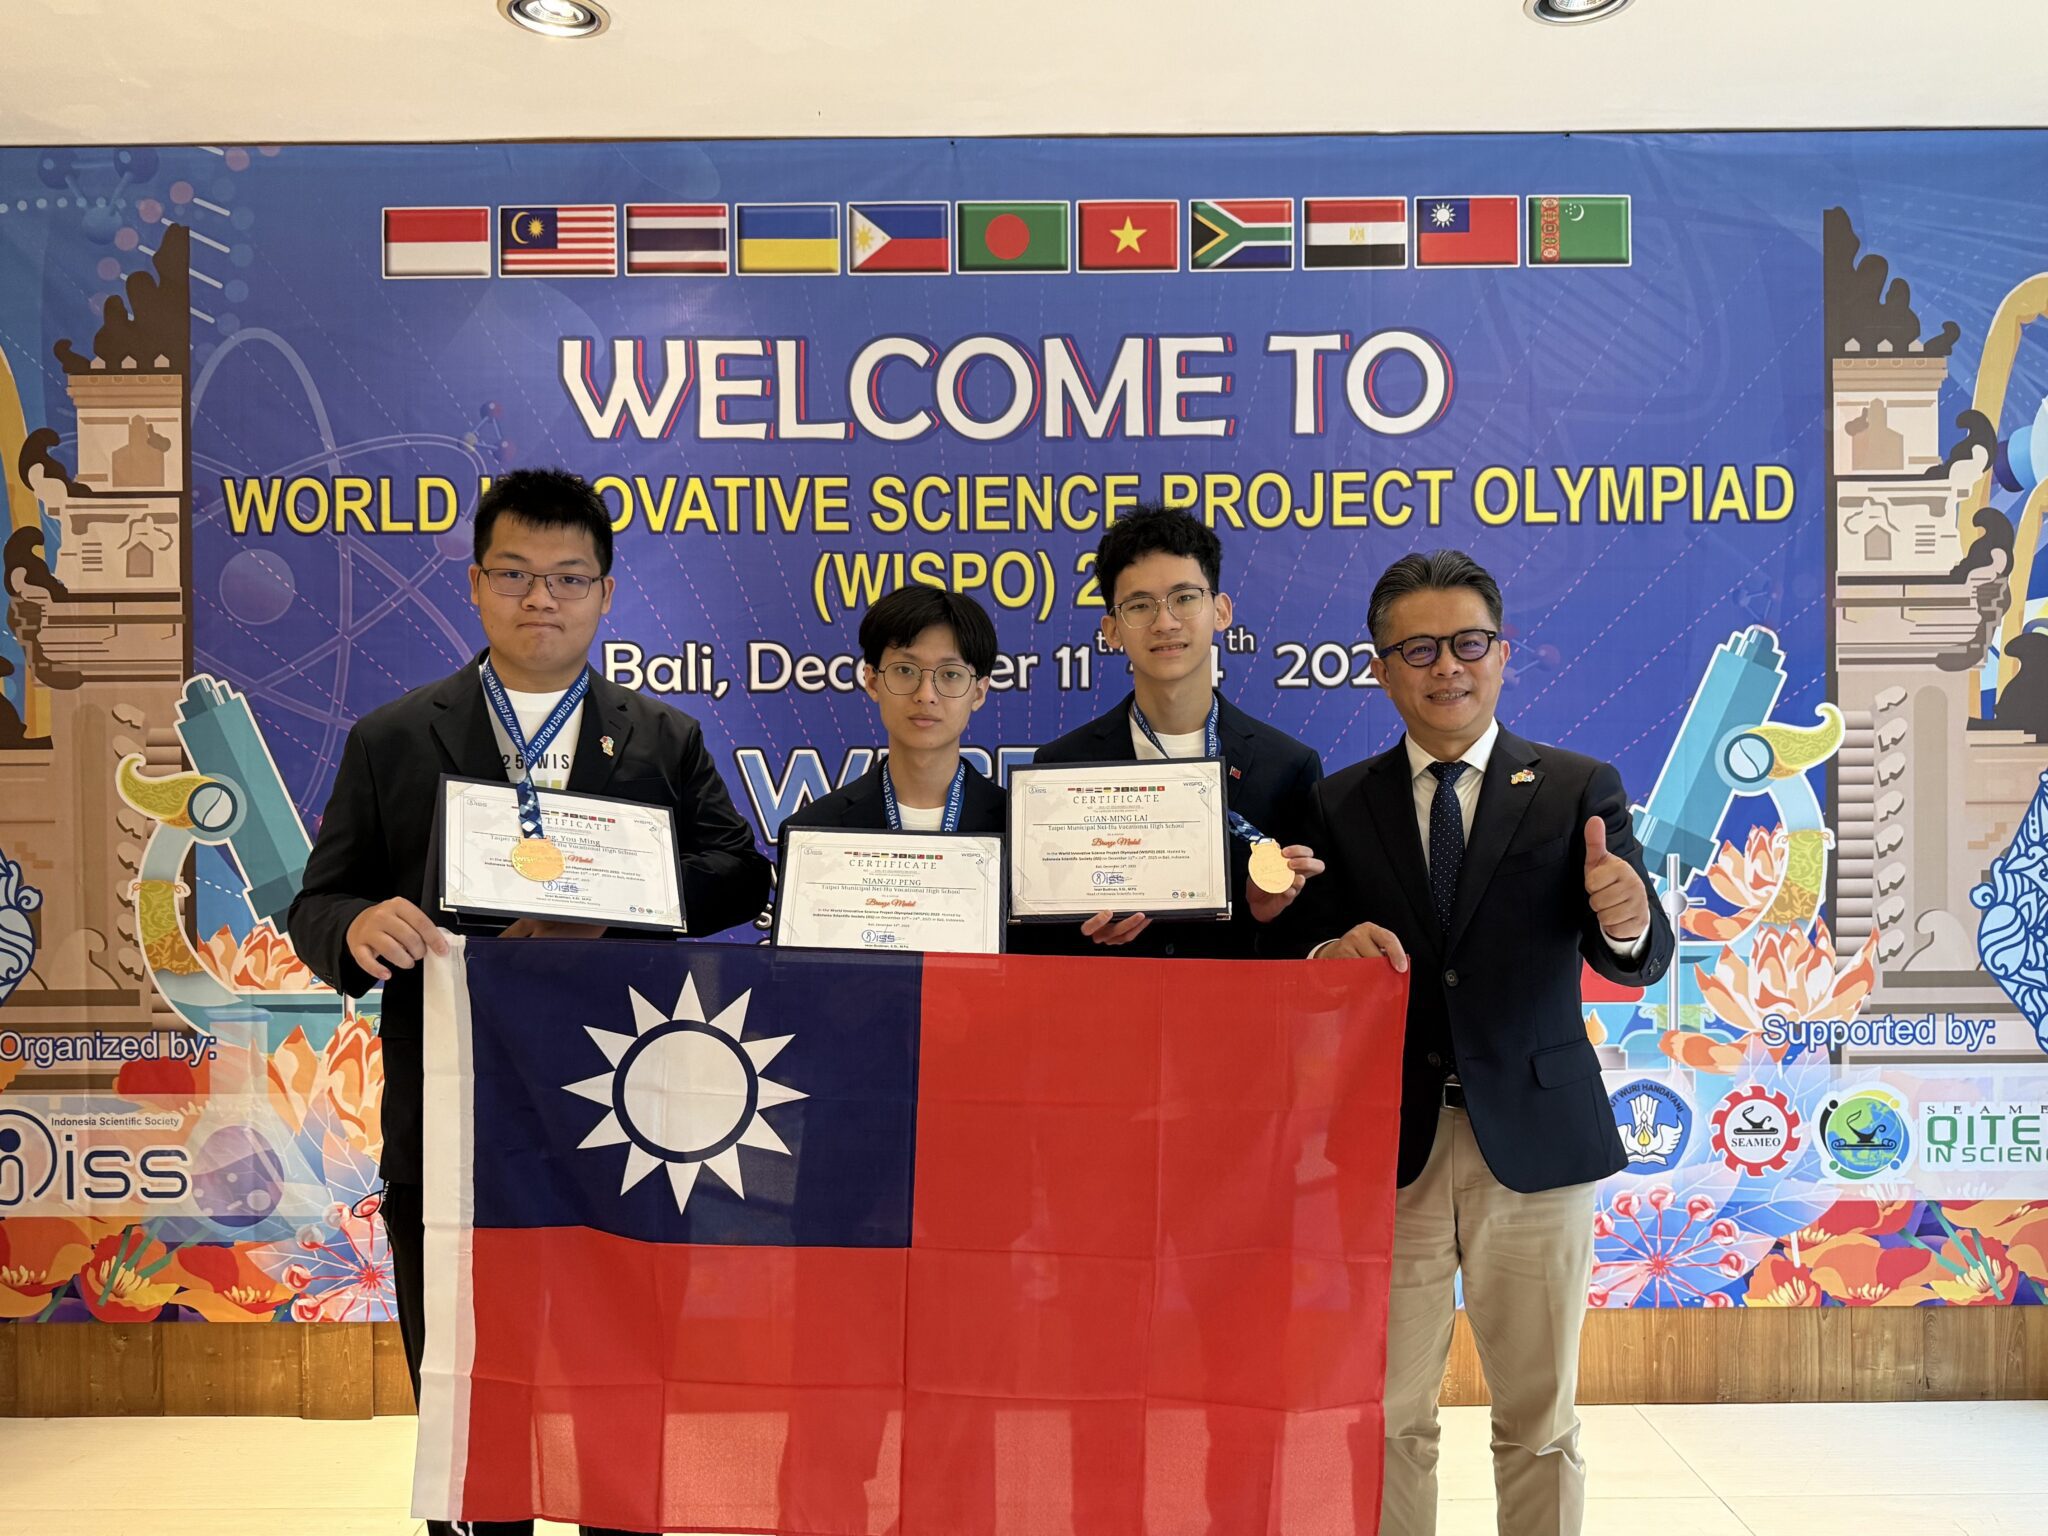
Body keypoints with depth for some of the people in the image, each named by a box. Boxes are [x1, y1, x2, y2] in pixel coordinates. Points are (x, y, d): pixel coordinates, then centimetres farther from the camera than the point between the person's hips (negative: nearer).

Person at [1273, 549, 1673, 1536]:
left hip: (1533, 1139, 0)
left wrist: (1627, 923, -33)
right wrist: (1333, 955, -22)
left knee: (1538, 1419, 15)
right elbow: (1297, 954, 1)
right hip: (1391, 1144, 1)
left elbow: (1640, 963, -10)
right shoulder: (1339, 804, 2)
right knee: (1388, 1417, 13)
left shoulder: (1579, 790, -1)